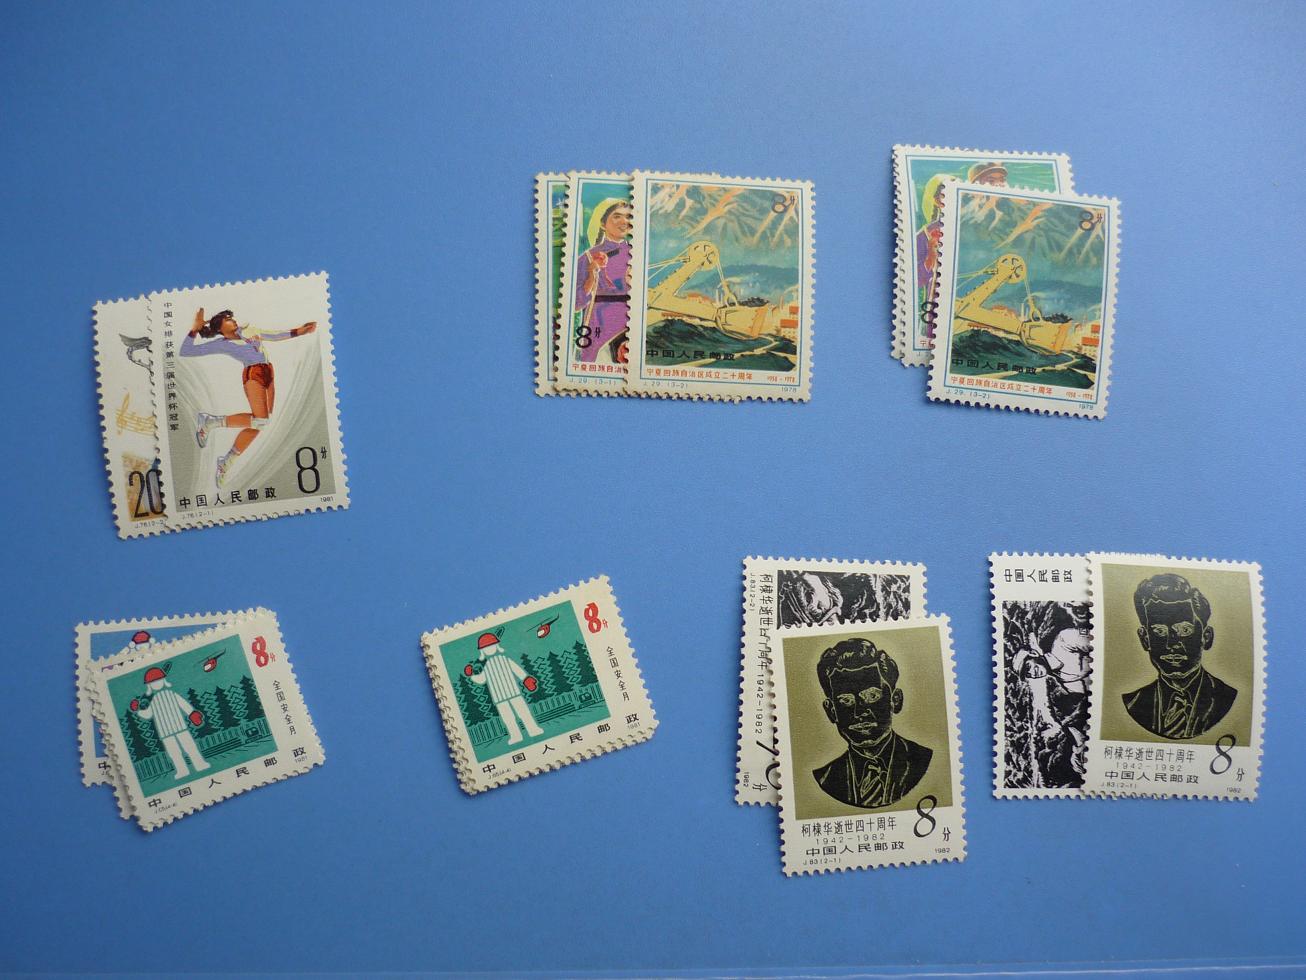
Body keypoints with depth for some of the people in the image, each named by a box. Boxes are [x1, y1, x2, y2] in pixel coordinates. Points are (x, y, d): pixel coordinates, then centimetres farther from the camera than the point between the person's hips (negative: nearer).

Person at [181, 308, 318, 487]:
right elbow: (186, 351, -2)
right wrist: (196, 328, -8)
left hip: (268, 374, 7)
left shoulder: (248, 331, 20)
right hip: (253, 374, -7)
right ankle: (210, 422, -8)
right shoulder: (220, 344, 2)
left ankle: (226, 461, 12)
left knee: (257, 424, 2)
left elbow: (275, 335, 32)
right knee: (260, 420, -23)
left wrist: (299, 331, 26)